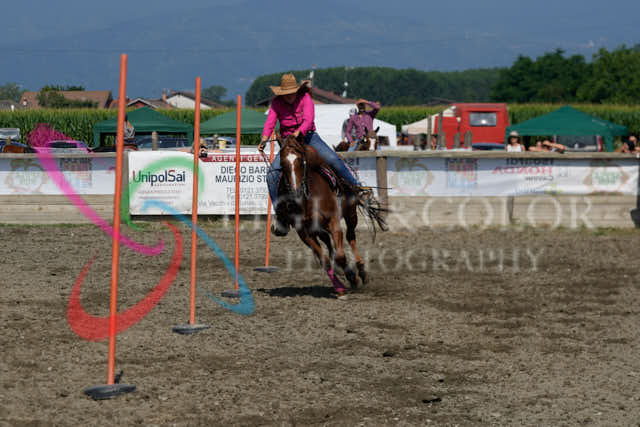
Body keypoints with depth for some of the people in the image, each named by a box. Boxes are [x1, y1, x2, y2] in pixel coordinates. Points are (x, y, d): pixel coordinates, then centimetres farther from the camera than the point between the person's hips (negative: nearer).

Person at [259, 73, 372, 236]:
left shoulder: (305, 98, -9)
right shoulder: (277, 103, -2)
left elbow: (308, 119, -24)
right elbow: (270, 122, -13)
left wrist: (298, 132, -43)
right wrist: (264, 140, -33)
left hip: (308, 136, -2)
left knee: (333, 159, -23)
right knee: (272, 174, -16)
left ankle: (356, 188, -5)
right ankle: (281, 216, -11)